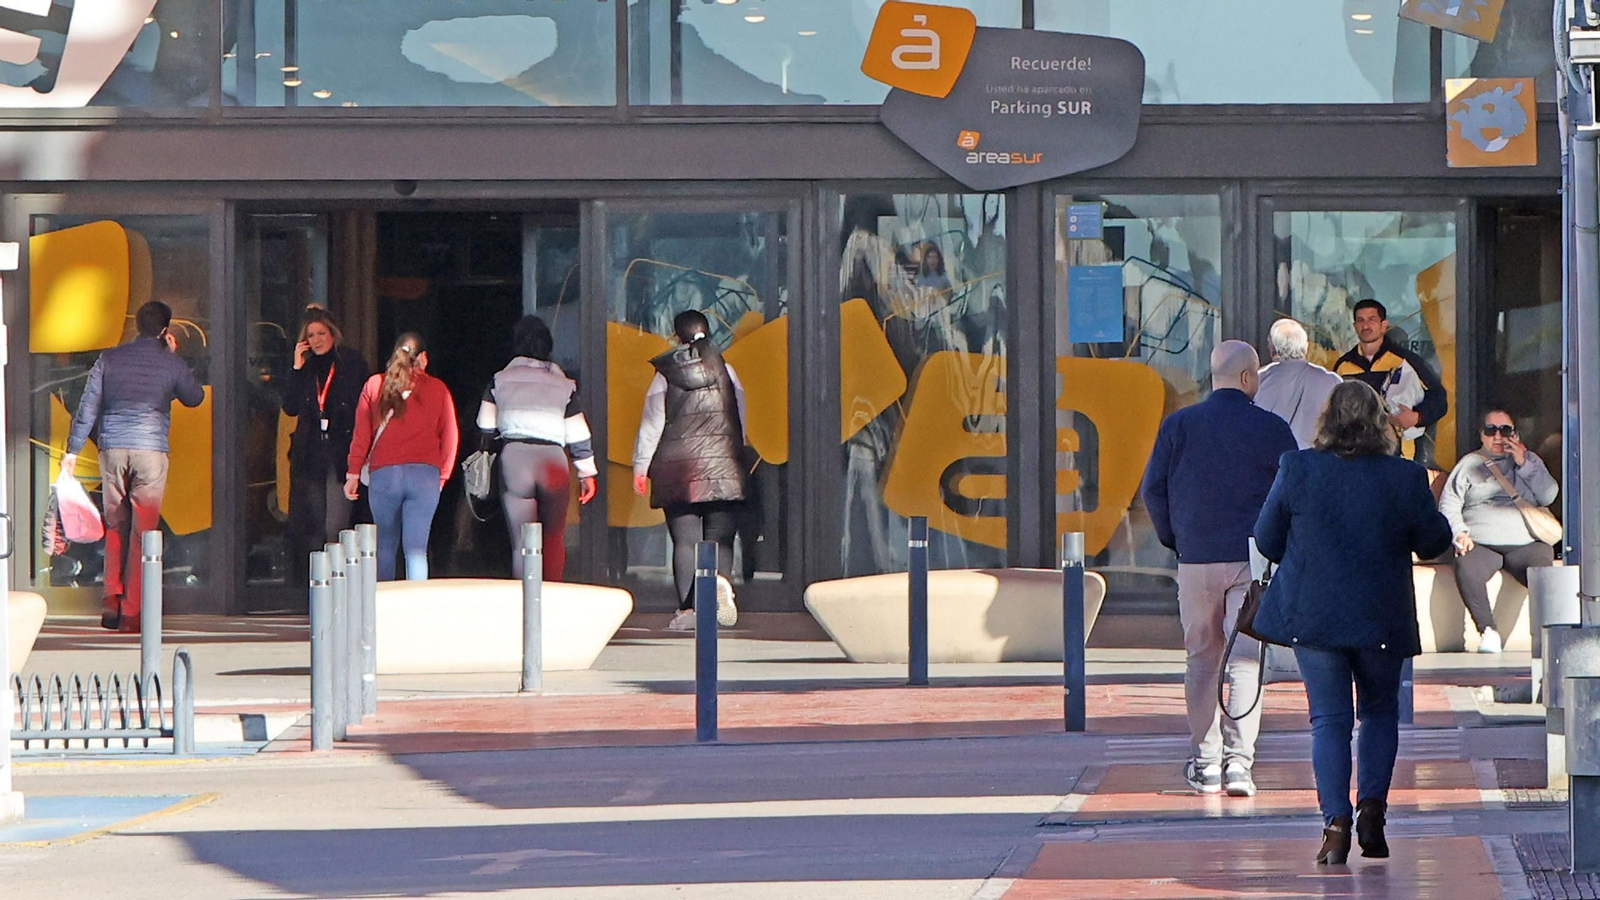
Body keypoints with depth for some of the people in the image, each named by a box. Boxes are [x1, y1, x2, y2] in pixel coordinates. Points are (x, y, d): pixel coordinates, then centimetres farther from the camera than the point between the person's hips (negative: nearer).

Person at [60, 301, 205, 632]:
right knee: (143, 531, 0)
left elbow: (88, 407, 3)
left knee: (115, 527, 13)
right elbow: (195, 397, 18)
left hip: (112, 449, 2)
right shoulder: (171, 362, 1)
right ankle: (132, 612, -4)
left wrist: (73, 450, 7)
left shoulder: (109, 359, 5)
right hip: (151, 449, -2)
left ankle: (111, 603, 5)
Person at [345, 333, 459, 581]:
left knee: (385, 545, 13)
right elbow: (450, 437, 7)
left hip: (384, 474, 0)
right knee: (416, 548, -2)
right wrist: (442, 476, 16)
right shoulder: (438, 389, 6)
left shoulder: (374, 385, 6)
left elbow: (361, 433, 4)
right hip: (425, 475, 0)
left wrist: (354, 473, 7)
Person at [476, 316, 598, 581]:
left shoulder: (501, 380, 7)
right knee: (554, 539, 10)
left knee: (521, 542, 1)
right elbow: (579, 436, 8)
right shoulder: (563, 385, 7)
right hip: (553, 461, 0)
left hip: (514, 459, 0)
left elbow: (486, 427, 9)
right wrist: (587, 473, 16)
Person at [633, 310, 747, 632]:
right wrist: (737, 457, 20)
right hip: (722, 469, 0)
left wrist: (641, 466, 7)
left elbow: (651, 425, 1)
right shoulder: (725, 370, 5)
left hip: (676, 471, 0)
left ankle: (688, 609, -5)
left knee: (685, 541, 2)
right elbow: (741, 421, 8)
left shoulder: (664, 376, 2)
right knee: (720, 539, 1)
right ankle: (721, 581, -30)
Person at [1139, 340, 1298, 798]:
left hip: (1195, 559, 2)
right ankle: (1238, 759, -13)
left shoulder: (1178, 425, 2)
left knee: (1202, 659, 12)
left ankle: (1203, 761, 12)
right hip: (1253, 559, -2)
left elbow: (1153, 490, 4)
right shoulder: (1270, 429, -4)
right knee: (1245, 659, -2)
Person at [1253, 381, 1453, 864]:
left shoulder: (1297, 470, -8)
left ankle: (1336, 824, -5)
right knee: (1380, 712, 19)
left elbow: (1267, 541, 0)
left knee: (1329, 719, 5)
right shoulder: (1405, 478, -9)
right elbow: (1433, 542, 3)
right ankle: (1372, 807, 5)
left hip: (1311, 615, 0)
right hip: (1382, 619, 0)